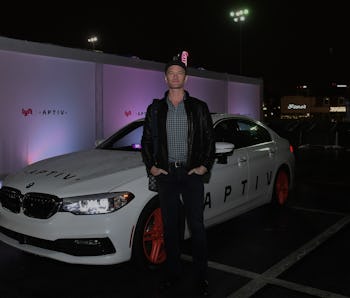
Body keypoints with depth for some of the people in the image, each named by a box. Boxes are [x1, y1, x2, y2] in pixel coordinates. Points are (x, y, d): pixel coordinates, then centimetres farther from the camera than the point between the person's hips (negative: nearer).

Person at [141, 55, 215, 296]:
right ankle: (173, 272, 23)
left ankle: (202, 275, 15)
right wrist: (151, 166, 1)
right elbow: (146, 140, 11)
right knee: (170, 226, 9)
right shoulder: (155, 109, 8)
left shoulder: (199, 107, 3)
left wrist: (205, 165, -4)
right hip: (165, 174, 2)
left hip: (192, 173, -2)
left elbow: (210, 139, 4)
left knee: (197, 226, 1)